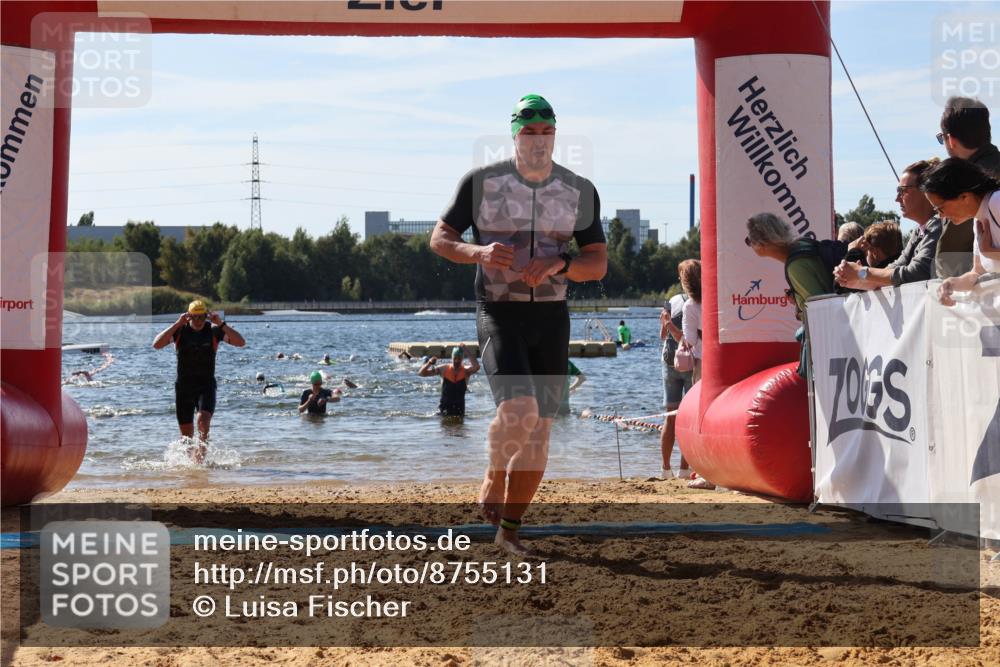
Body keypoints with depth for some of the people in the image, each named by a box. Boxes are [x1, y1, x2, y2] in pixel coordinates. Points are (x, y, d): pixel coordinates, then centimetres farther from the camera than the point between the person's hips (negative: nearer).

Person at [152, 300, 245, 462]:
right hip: (183, 386, 1)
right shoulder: (179, 331, -3)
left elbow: (241, 342, -14)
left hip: (206, 385, -1)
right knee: (186, 433, 6)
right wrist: (177, 324, -23)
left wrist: (221, 324, -22)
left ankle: (200, 458, -24)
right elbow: (156, 344, -17)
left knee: (204, 420, -26)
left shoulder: (214, 331, -3)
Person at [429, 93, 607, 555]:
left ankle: (509, 526, 19)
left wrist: (558, 264, -18)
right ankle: (493, 485, 5)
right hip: (499, 314, -3)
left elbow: (598, 264, 3)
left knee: (538, 429, 4)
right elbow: (440, 238, 4)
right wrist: (477, 252, -17)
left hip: (551, 317, 3)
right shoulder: (482, 182, -2)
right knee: (518, 409, -23)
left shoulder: (579, 191, 4)